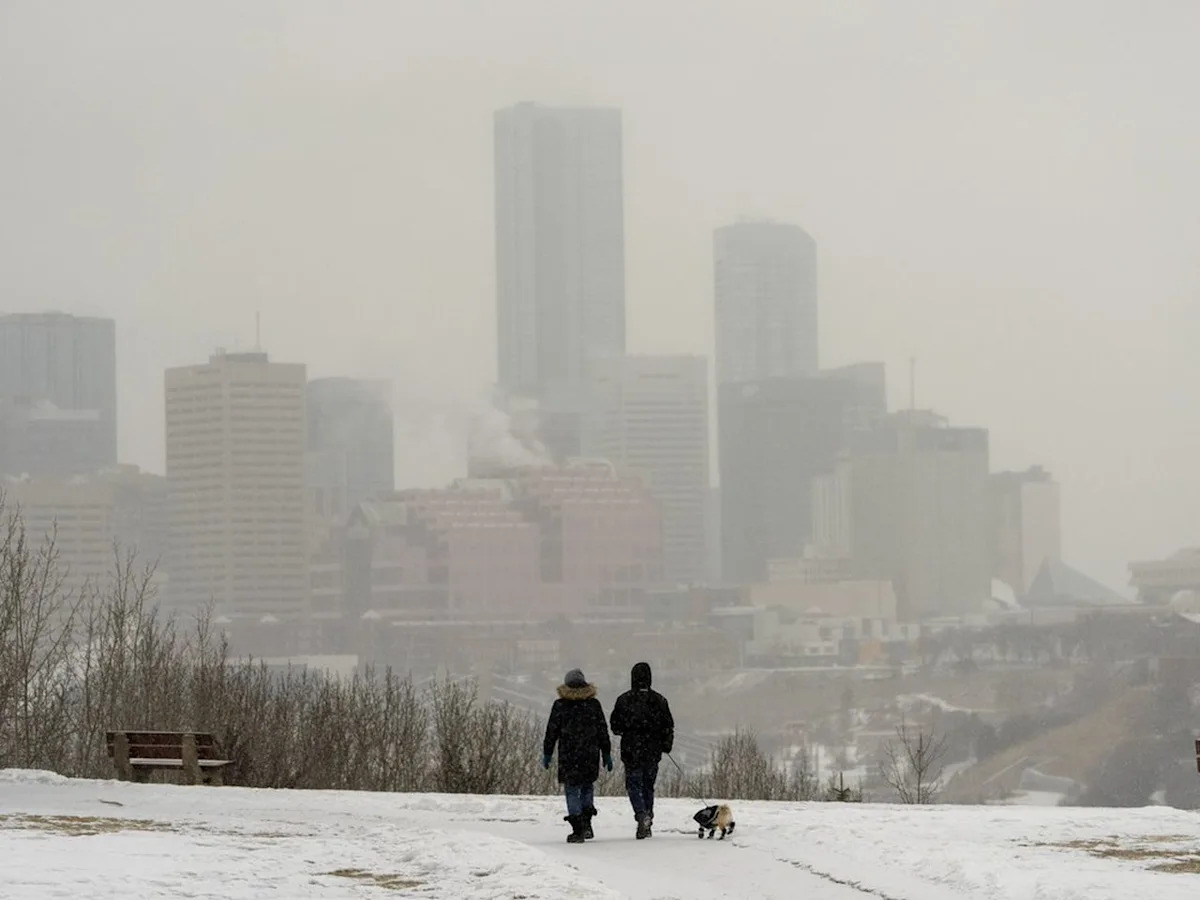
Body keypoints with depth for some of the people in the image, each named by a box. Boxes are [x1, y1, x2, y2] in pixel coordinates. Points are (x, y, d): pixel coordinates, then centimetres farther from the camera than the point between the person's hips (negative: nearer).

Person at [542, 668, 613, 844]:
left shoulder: (560, 705, -3)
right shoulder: (593, 704, 3)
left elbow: (551, 732, -1)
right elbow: (603, 731, 7)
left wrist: (547, 754, 8)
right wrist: (606, 754, 14)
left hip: (568, 756, -2)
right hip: (591, 755, 2)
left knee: (572, 790, 2)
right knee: (587, 786, 19)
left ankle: (578, 830, -3)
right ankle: (586, 823, 7)